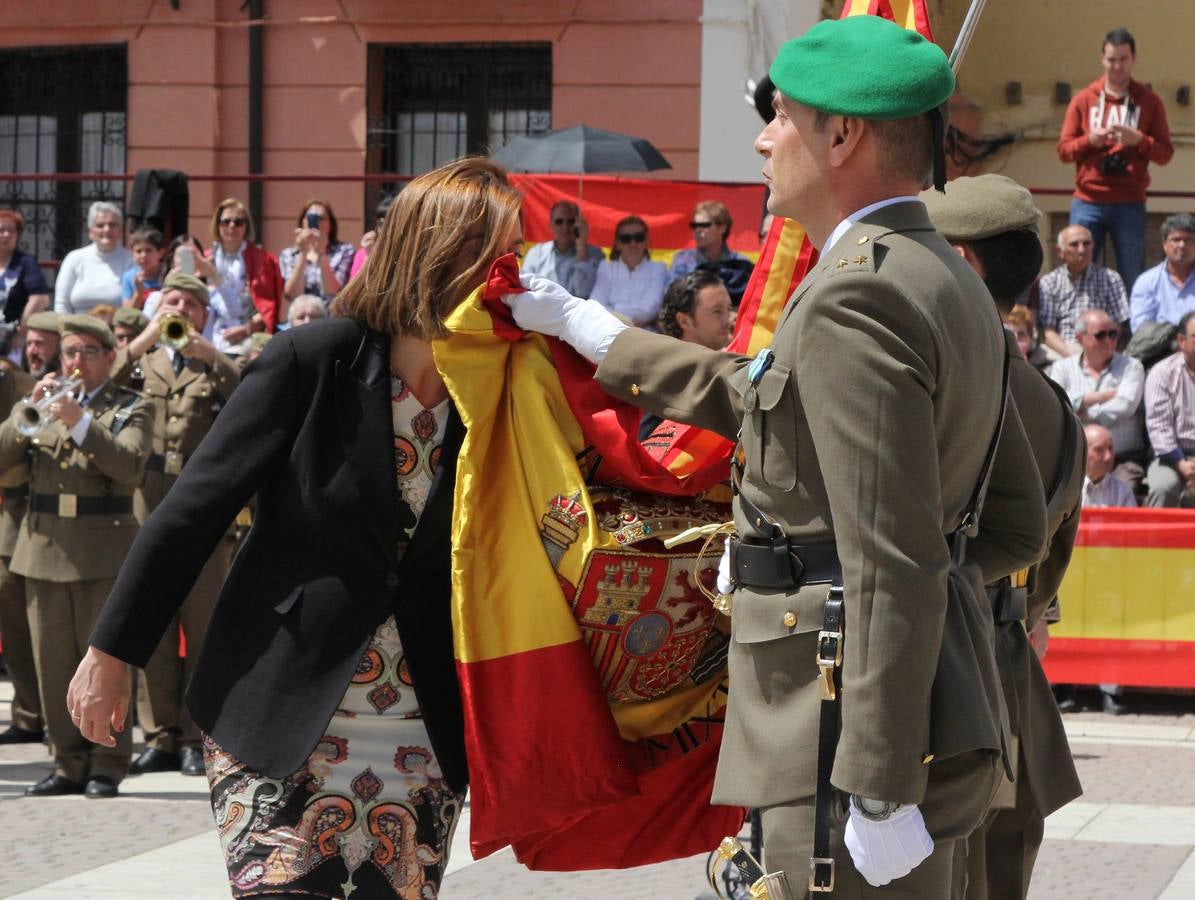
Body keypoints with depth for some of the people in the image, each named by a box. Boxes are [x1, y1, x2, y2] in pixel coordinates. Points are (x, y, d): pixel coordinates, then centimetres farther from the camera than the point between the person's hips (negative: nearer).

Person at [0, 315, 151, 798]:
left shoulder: (129, 408, 5)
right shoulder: (45, 403, 15)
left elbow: (129, 466, -13)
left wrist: (80, 422, -21)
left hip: (103, 552, -4)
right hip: (43, 551, 4)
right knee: (53, 665, 4)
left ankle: (107, 766, 3)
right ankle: (69, 764, 10)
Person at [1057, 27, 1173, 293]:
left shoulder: (1149, 102, 6)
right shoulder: (1084, 100, 8)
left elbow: (1165, 153, 4)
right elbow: (1063, 150, 6)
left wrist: (1139, 139, -15)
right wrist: (1089, 140, -13)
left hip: (1130, 204, -1)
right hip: (1087, 203, 1)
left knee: (1133, 280, 0)